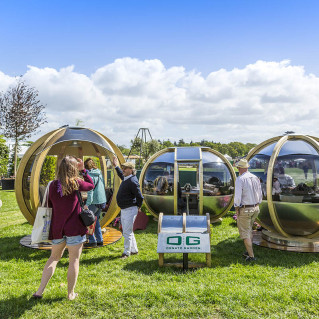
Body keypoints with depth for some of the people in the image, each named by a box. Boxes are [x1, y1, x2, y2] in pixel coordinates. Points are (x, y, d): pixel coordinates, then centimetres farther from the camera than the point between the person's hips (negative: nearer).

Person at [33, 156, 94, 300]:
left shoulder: (52, 185, 1)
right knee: (74, 260, 8)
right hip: (74, 228, -4)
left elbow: (49, 205, 9)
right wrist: (83, 170, 11)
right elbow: (91, 185, 8)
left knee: (54, 257, 21)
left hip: (57, 228, 5)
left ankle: (40, 291, 18)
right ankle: (71, 293, 17)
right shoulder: (76, 183, -10)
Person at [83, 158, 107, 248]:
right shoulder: (100, 174, 11)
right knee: (95, 220, 19)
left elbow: (90, 191, -19)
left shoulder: (90, 175, -13)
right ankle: (100, 240, 20)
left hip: (95, 201, -8)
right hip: (102, 200, 8)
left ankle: (92, 241, 6)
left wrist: (87, 204, -19)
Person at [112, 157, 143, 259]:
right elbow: (121, 175, 36)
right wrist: (116, 166, 34)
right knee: (127, 231, 18)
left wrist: (137, 207, -8)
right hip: (123, 210, 10)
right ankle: (134, 250, 30)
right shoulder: (126, 178, 8)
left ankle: (126, 252, 10)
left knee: (127, 232, -2)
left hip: (130, 210, -10)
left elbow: (140, 197, -21)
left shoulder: (133, 181, -21)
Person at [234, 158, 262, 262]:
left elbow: (238, 196, -21)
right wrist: (256, 206, 19)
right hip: (255, 208, 7)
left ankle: (251, 256, 3)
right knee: (249, 230, 22)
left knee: (245, 233, 2)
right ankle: (249, 252, 32)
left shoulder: (240, 179, -17)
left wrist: (236, 208, -10)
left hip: (244, 209, -7)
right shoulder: (255, 178, 5)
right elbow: (260, 195, 11)